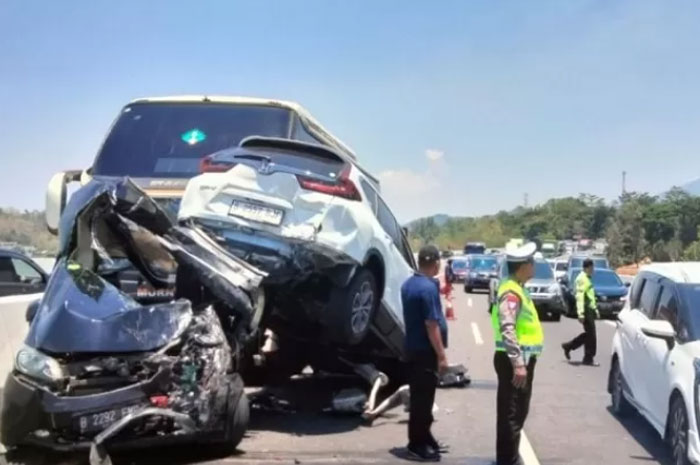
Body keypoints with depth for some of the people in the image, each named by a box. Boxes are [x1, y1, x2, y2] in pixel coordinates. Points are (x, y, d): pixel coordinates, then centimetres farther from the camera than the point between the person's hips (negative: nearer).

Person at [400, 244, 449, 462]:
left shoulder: (408, 284, 9)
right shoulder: (428, 288, -20)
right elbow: (431, 325, -22)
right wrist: (442, 355, -18)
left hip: (413, 348, 9)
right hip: (425, 351, -9)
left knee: (419, 397, 17)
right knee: (423, 399, -2)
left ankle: (424, 439, 27)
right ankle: (417, 446, 5)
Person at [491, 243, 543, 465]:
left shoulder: (517, 289, 15)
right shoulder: (511, 292, -18)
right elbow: (508, 330, -27)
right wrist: (518, 363, -30)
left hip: (521, 359, 10)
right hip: (514, 361, -10)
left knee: (517, 413, 17)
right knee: (511, 414, -5)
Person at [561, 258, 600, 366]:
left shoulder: (588, 278, 19)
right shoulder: (582, 278, -13)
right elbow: (580, 296, -20)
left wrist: (595, 309, 26)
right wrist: (581, 313, -25)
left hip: (590, 309, 10)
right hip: (586, 309, -10)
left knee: (589, 334, 14)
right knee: (591, 334, -6)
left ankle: (568, 346, 23)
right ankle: (588, 358, 1)